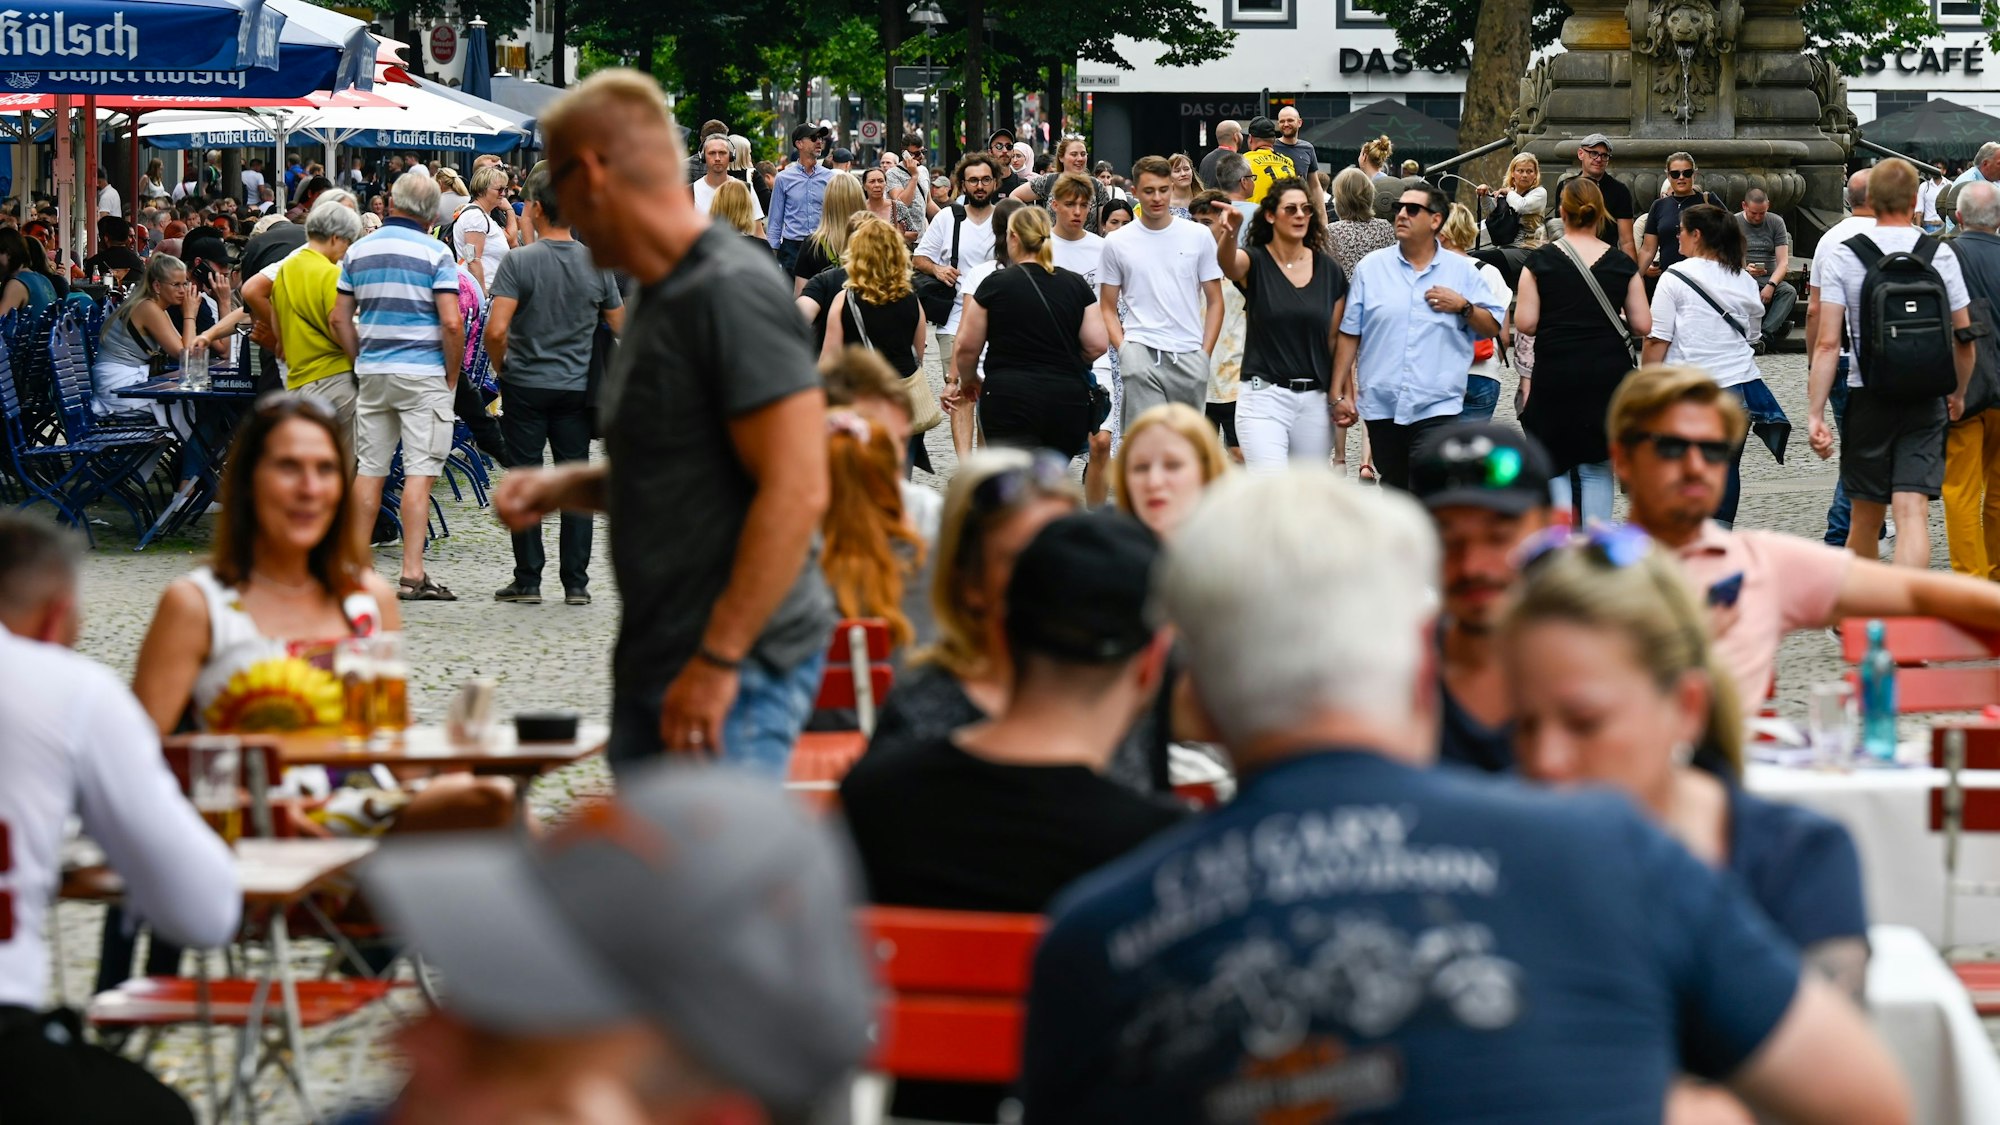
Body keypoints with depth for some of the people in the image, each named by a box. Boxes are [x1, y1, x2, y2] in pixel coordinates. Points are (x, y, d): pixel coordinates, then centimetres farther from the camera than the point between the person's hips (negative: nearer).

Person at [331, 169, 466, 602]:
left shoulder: (359, 251, 8)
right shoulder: (434, 253, -7)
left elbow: (340, 318, 8)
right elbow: (452, 323, -13)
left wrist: (361, 362, 15)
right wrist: (451, 375, -2)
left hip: (372, 372, 5)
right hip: (423, 372, -5)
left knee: (370, 468, 11)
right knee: (419, 471, -5)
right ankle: (413, 574, -9)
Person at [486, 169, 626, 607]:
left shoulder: (519, 262, -12)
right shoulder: (597, 264, 0)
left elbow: (496, 330, -19)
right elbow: (620, 328, 7)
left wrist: (500, 368, -1)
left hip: (526, 386, -3)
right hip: (578, 387, 3)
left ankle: (528, 580, 6)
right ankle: (576, 583, 7)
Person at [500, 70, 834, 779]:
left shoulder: (734, 293, -15)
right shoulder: (658, 299, 16)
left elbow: (797, 491, -22)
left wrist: (718, 660, -23)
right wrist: (561, 488, 12)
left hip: (739, 671, -10)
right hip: (652, 666, 10)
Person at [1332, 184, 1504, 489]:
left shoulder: (1462, 271, 5)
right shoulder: (1371, 267, 7)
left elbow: (1493, 327, 9)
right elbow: (1349, 335, 7)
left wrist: (1463, 307, -9)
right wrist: (1338, 394, 2)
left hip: (1436, 407, -2)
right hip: (1381, 406, 2)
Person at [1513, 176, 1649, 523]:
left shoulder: (1540, 261, -4)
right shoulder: (1621, 263, 2)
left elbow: (1525, 323, -8)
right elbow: (1642, 326, 1)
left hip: (1555, 375, -2)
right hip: (1608, 375, 2)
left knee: (1555, 465, 7)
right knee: (1597, 468, 12)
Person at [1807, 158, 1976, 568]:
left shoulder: (1841, 256, -5)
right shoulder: (1940, 254, -1)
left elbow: (1828, 343, -10)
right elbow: (1964, 337, 4)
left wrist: (1815, 415, -9)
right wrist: (1958, 395, 20)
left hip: (1867, 395, 0)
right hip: (1927, 398, 0)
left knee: (1866, 516, 14)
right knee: (1913, 512, -7)